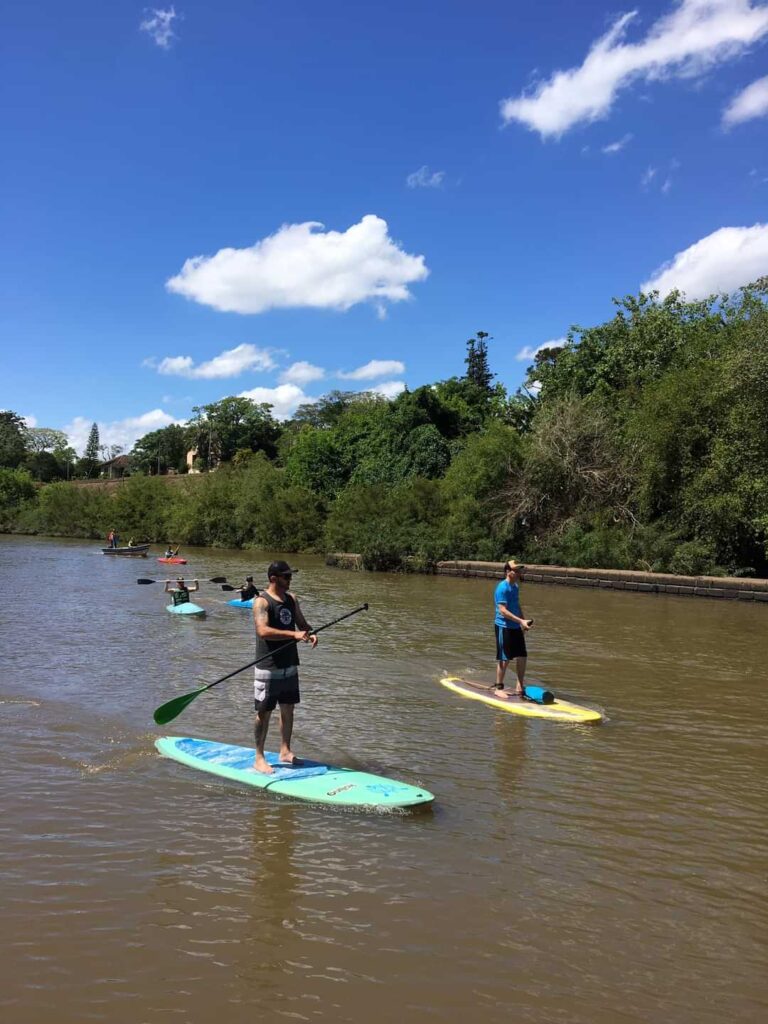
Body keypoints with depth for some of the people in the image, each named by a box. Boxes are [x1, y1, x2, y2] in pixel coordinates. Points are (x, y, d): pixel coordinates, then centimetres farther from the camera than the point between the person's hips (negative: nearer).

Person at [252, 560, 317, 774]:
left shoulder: (292, 599, 10)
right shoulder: (262, 601, -13)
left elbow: (302, 623, 15)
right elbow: (263, 631, -26)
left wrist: (310, 634, -8)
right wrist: (293, 634, -33)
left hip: (289, 665, 7)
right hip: (268, 667, -7)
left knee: (288, 710, 14)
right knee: (264, 712, 1)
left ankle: (285, 752, 28)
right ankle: (259, 758, 12)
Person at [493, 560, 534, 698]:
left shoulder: (515, 587, 12)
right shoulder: (502, 588, -16)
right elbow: (503, 610, -23)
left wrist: (523, 621, 13)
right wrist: (520, 621, -27)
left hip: (516, 627, 8)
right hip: (504, 627, -8)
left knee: (522, 657, 10)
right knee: (504, 659, -3)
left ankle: (520, 687, 21)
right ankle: (499, 688, 9)